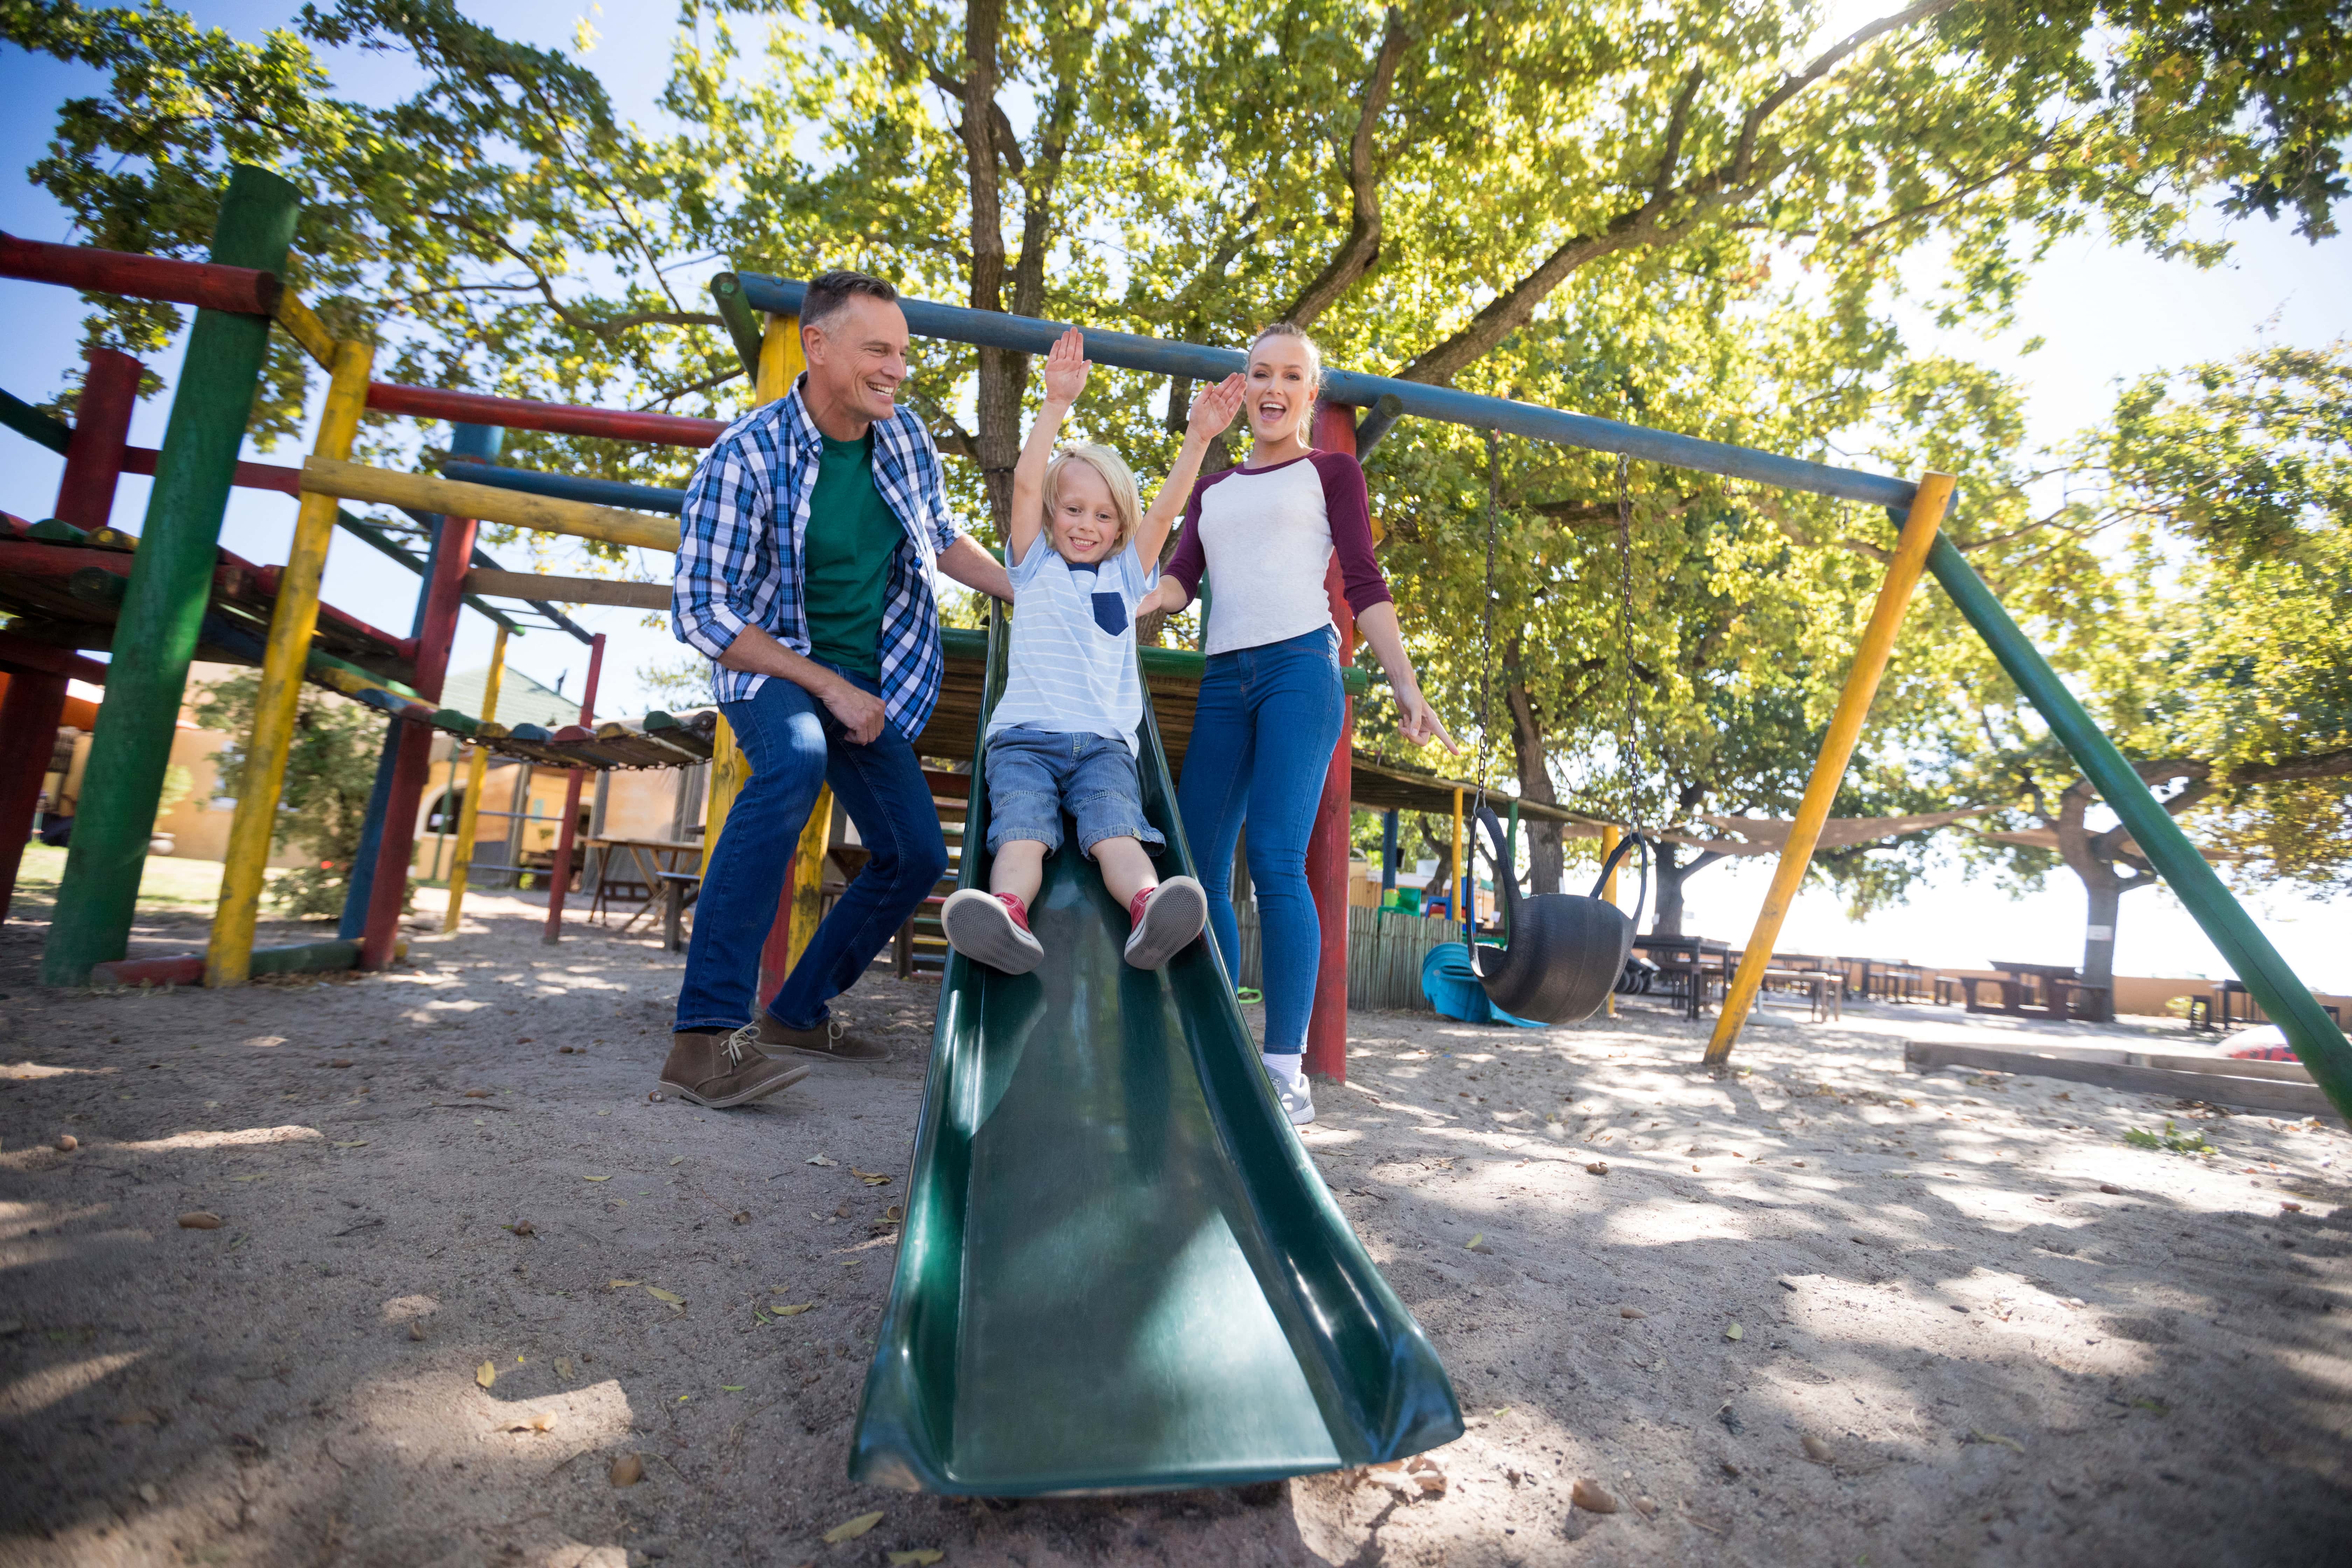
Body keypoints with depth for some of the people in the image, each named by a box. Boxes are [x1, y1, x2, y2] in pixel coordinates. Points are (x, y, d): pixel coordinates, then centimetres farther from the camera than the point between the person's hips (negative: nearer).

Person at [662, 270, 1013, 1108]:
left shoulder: (905, 433, -2)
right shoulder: (745, 456, -19)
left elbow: (943, 538, 14)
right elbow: (701, 612, -19)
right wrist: (829, 688, -22)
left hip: (872, 681, 6)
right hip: (772, 664, -6)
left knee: (916, 855, 2)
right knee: (794, 759, -39)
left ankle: (799, 1011, 19)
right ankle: (707, 1031, -36)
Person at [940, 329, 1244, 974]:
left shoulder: (1126, 575, 21)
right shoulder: (1035, 566, 15)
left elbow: (1163, 510, 7)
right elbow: (1025, 484, 2)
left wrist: (1198, 439, -6)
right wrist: (1057, 404, -9)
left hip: (1104, 743, 1)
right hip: (1024, 735, 0)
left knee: (1116, 831, -27)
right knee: (1021, 831, -27)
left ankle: (1148, 911, -52)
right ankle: (1007, 917, -51)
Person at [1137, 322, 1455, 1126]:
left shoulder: (1331, 471, 16)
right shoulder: (1211, 491, 26)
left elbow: (1364, 584, 8)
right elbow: (1179, 579, 14)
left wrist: (1407, 686, -2)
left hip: (1300, 667, -4)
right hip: (1224, 681, 5)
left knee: (1275, 863, -17)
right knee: (1196, 868, -3)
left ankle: (1285, 1071, -13)